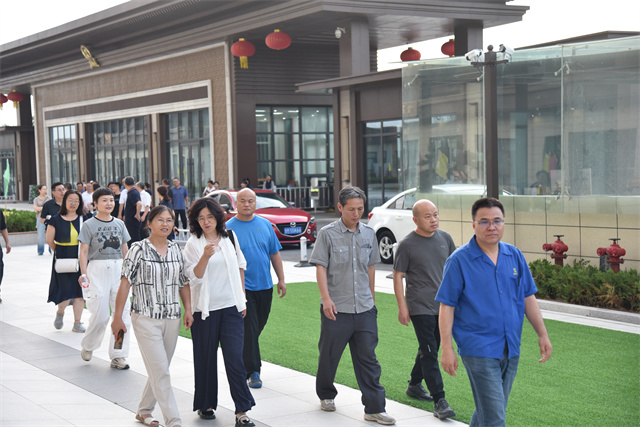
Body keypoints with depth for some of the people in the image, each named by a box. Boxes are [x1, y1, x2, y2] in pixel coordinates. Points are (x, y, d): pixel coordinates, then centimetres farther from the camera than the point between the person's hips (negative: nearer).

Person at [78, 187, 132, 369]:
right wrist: (84, 273, -14)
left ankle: (118, 356, 7)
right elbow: (84, 252, -4)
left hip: (118, 269, 4)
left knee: (123, 313, -1)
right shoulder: (89, 225, 0)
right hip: (97, 270, -4)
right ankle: (87, 346, 22)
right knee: (100, 314, -6)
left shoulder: (119, 224, 12)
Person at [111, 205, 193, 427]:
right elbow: (125, 284, -6)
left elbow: (184, 283, 15)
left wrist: (188, 310, 5)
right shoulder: (138, 249, -6)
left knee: (159, 371, 13)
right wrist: (117, 317, -7)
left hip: (172, 319, 5)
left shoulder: (176, 250, 9)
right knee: (161, 372, -8)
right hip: (146, 319, -5)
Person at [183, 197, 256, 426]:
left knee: (235, 358, -5)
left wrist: (241, 297, 15)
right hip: (205, 309, -1)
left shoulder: (230, 237, 6)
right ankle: (205, 405, 24)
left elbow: (240, 265, 17)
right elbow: (194, 277, -11)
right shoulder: (193, 244, -3)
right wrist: (205, 256, -27)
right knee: (206, 359, 6)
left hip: (231, 306, 2)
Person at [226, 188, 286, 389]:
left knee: (258, 326, 13)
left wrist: (281, 279, 9)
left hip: (264, 286, 4)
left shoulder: (265, 225, 7)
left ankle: (244, 358, 34)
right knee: (249, 329, -6)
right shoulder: (228, 228, -4)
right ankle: (253, 371, 1)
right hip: (242, 287, -4)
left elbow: (275, 253, 12)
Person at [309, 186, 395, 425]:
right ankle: (326, 395, 33)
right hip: (336, 309, -3)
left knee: (368, 359, 2)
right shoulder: (328, 233, -5)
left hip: (364, 309, 3)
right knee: (329, 356, 10)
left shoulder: (369, 234, 8)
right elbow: (320, 268, -8)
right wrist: (326, 298, -18)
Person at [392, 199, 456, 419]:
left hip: (442, 306, 6)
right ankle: (439, 401, -7)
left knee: (429, 349, 17)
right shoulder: (407, 245, -10)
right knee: (429, 353, -8)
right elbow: (397, 277, -6)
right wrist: (402, 307, -10)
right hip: (420, 308, -6)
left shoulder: (445, 238, 5)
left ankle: (414, 385, 36)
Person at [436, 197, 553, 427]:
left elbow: (528, 298, 14)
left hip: (510, 349, 6)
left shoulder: (514, 255, 8)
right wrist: (447, 349, -12)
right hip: (479, 350, -6)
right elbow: (446, 306, -7)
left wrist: (542, 334, 8)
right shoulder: (459, 260, -7)